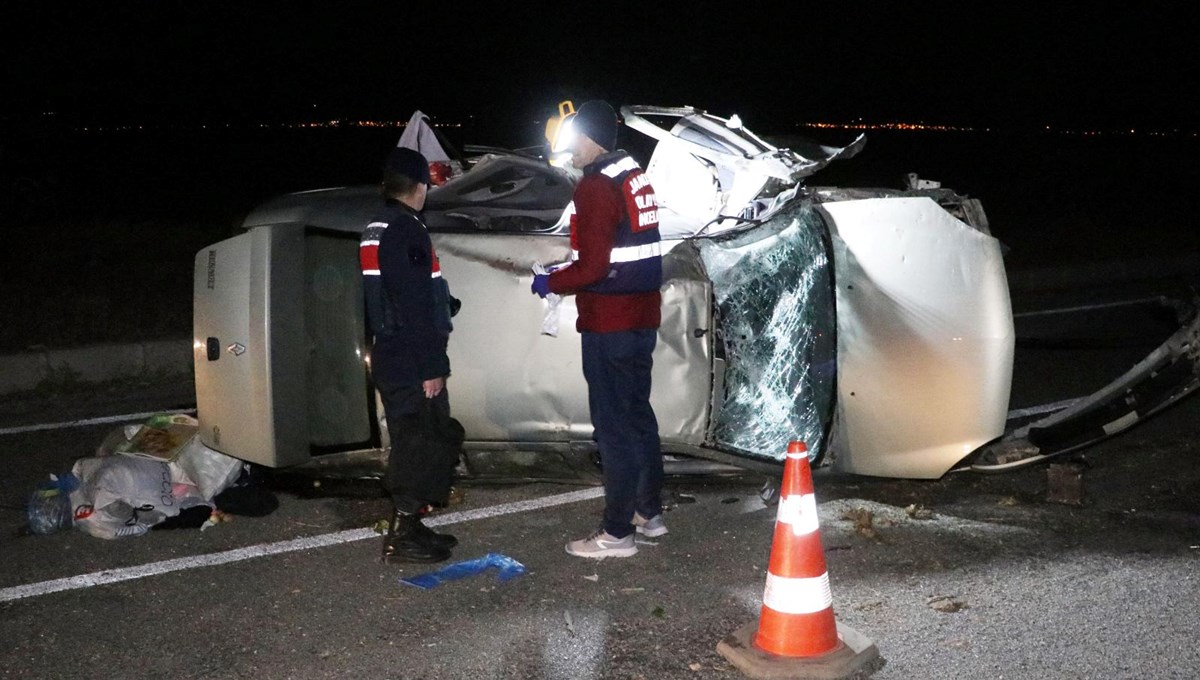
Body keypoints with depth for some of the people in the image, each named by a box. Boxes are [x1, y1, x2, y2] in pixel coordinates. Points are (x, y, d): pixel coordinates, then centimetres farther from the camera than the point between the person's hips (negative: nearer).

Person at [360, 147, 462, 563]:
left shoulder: (375, 228, 13)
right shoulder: (407, 230, -17)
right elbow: (416, 306, -21)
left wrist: (445, 304, 32)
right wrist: (432, 367, -19)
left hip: (390, 357, 10)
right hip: (413, 364, -10)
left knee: (413, 442, 17)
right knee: (422, 444, -2)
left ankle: (408, 526, 24)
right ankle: (403, 537, 4)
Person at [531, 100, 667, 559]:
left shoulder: (596, 188, -16)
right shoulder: (636, 179, 12)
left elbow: (591, 267, -21)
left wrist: (550, 283, -4)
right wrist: (566, 279, 16)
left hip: (609, 326, -9)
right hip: (642, 317, 9)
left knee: (613, 424, -3)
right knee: (638, 413, 19)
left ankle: (617, 533, 4)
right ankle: (649, 512, 30)